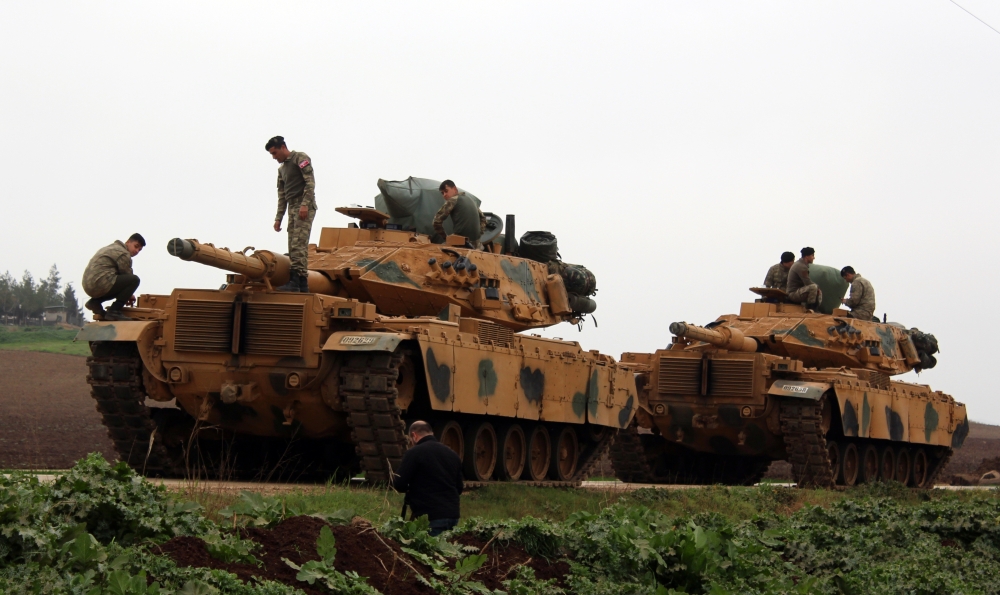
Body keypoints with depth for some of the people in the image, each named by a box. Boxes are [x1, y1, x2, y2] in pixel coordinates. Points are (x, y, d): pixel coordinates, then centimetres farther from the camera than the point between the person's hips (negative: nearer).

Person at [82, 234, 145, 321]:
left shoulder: (113, 248, 27)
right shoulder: (123, 254, -5)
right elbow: (127, 276, 0)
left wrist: (127, 294, 26)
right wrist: (130, 295, 16)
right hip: (100, 283, -10)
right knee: (135, 280, -13)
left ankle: (95, 301, 13)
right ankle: (114, 311, -16)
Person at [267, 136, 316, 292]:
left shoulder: (300, 158, -1)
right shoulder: (281, 169, 24)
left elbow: (310, 182, -12)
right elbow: (282, 196, 25)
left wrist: (304, 204, -21)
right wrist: (278, 218, 18)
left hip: (304, 208, -9)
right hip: (292, 208, 9)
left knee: (298, 245, -17)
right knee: (294, 248, 4)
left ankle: (296, 281, -24)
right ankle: (302, 284, 4)